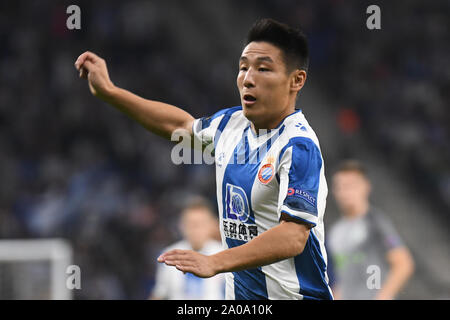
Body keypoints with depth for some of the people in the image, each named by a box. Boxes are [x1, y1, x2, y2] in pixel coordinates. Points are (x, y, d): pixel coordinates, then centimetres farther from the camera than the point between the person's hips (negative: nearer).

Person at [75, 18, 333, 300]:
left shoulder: (299, 145, -19)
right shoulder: (232, 123, 6)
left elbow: (293, 237, -29)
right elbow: (182, 124, 28)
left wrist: (214, 262, -39)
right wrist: (108, 91, 26)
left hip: (294, 293, -7)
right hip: (238, 293, 7)